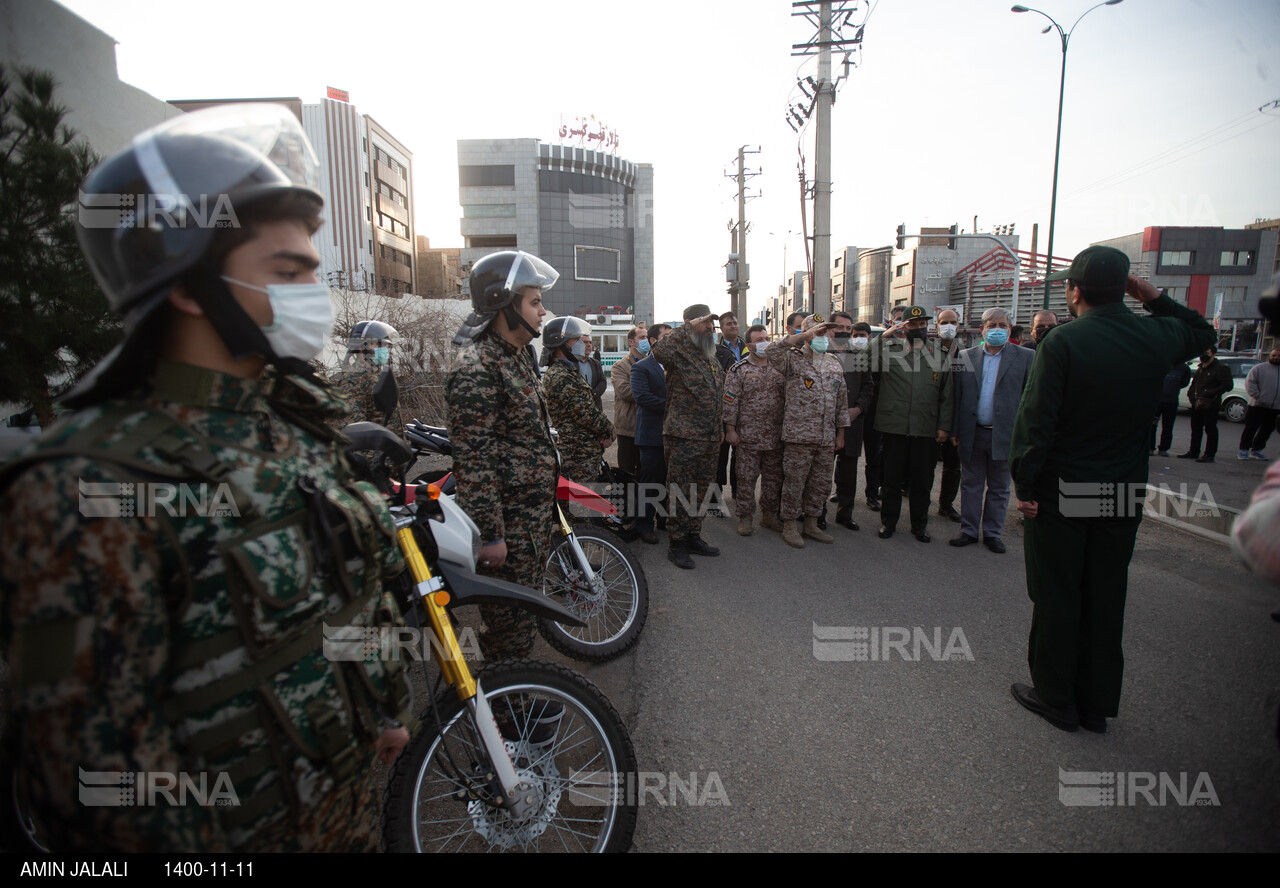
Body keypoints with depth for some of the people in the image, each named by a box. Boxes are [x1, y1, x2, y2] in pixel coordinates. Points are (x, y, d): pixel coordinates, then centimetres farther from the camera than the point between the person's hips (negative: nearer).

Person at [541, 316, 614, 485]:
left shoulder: (569, 371, 17)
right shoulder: (559, 377, -17)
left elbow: (589, 407, 16)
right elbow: (586, 412, -19)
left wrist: (605, 431, 0)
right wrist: (609, 432, -4)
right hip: (578, 457, -10)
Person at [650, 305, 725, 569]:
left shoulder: (711, 358, 17)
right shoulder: (680, 354, -8)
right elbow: (660, 351, -32)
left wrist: (719, 427, 24)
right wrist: (688, 327, -22)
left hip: (709, 438, 8)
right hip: (684, 437, -8)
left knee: (701, 490, 16)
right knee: (679, 492, -1)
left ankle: (694, 537, 29)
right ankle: (677, 544, 10)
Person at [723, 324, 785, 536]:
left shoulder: (779, 367, 11)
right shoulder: (738, 370, -2)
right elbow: (730, 402, -5)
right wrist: (730, 429, -10)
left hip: (775, 436, 4)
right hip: (747, 437, -4)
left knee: (774, 477, 11)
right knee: (746, 478, 0)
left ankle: (769, 515, 25)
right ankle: (745, 517, 11)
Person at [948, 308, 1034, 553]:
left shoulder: (1026, 357, 1)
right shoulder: (966, 356, 5)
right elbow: (957, 397, 5)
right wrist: (955, 430, 2)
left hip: (1004, 435, -1)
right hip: (972, 433, 1)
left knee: (999, 488, 10)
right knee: (971, 484, 10)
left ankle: (993, 533, 23)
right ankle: (969, 530, 21)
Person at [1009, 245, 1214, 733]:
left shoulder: (1061, 343, -15)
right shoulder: (1156, 337, 1)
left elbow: (1035, 419, -18)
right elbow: (1202, 333, 26)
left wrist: (1025, 484, -10)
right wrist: (1155, 298, 13)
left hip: (1061, 492, -5)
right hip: (1125, 494, 5)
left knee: (1056, 598, 8)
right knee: (1105, 598, 15)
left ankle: (1055, 698, 20)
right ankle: (1097, 705, 28)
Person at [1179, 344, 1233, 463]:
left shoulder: (1221, 368, -7)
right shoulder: (1200, 368, 18)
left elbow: (1227, 385, -14)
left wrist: (1208, 394, -19)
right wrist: (1191, 393, 9)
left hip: (1210, 405, -8)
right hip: (1196, 404, 8)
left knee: (1210, 429, -2)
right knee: (1196, 429, 13)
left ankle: (1209, 454, 2)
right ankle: (1193, 452, 21)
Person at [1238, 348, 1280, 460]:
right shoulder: (1259, 368, 1)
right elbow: (1249, 383, -5)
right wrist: (1257, 396, -14)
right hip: (1257, 405, -5)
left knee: (1267, 430, 10)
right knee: (1251, 428, -4)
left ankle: (1256, 450, 20)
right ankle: (1244, 450, 3)